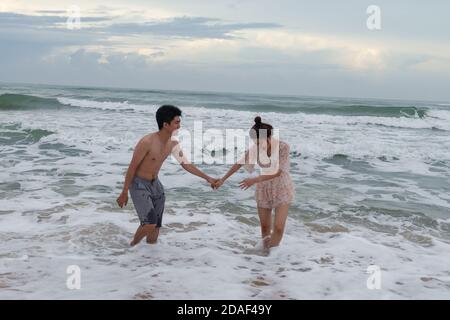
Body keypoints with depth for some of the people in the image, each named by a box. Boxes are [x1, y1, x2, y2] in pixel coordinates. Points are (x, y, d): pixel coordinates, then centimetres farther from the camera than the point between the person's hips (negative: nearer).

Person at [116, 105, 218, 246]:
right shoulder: (147, 142, -24)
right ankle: (133, 245, 6)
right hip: (139, 184, -7)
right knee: (150, 223, -20)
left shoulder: (173, 144, -2)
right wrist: (124, 193, -13)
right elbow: (132, 167, -17)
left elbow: (186, 164, 9)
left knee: (156, 226, 8)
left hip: (155, 184, 7)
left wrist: (208, 178, 10)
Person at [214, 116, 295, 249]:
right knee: (265, 226, 9)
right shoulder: (254, 149, -12)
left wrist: (254, 180, -31)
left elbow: (277, 172, -27)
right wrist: (222, 179, 5)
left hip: (282, 190, -3)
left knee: (279, 227, -11)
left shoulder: (283, 147, -23)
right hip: (264, 189, 3)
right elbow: (239, 164, 0)